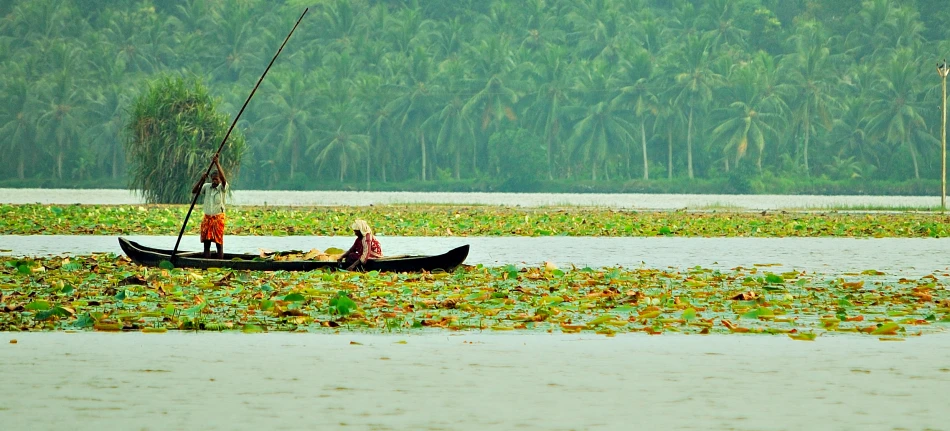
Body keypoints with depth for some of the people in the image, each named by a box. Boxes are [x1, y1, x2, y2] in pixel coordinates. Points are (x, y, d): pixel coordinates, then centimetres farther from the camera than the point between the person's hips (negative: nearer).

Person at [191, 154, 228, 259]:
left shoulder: (222, 188, -6)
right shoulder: (207, 186, 8)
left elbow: (223, 178, -25)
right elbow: (194, 191, 6)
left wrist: (217, 163, -30)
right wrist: (202, 179, -7)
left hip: (218, 218, -5)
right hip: (207, 217, 5)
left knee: (219, 242, -3)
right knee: (206, 242, 5)